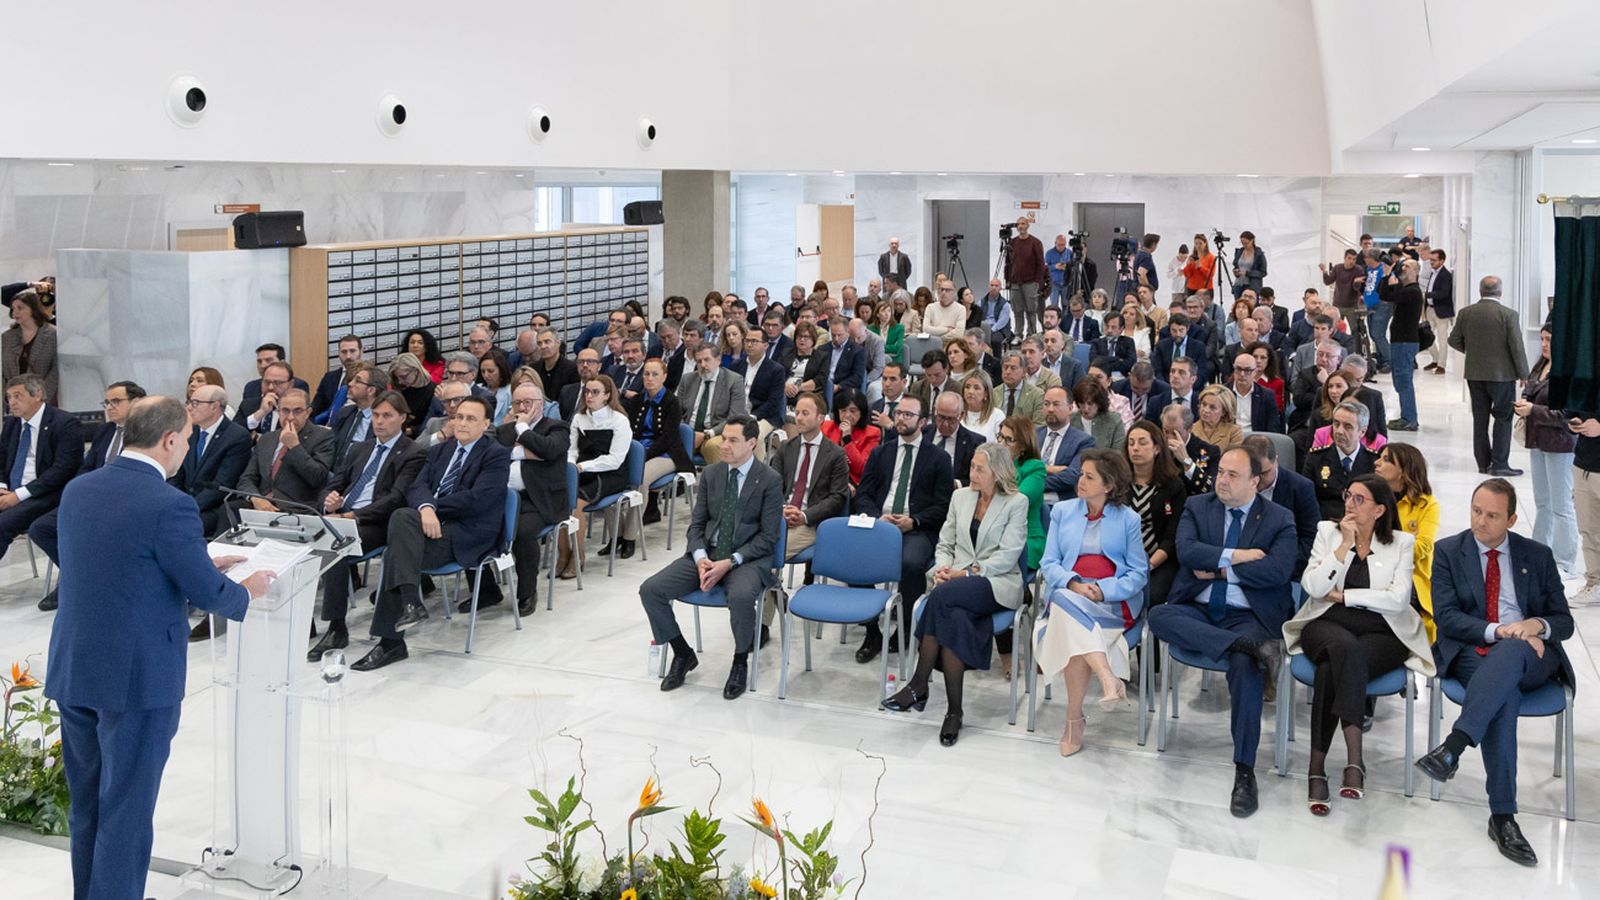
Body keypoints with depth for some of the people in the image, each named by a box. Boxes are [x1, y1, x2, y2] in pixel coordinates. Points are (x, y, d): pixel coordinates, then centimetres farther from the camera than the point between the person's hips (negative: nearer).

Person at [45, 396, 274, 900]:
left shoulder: (78, 490, 4)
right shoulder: (169, 505, -19)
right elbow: (208, 594, -13)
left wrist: (201, 564, 21)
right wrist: (247, 592, 8)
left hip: (72, 670, 7)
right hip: (137, 679, -7)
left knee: (86, 805, 20)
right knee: (125, 811, 5)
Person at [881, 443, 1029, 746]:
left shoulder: (1016, 503, 1)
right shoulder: (960, 496, 17)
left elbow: (1008, 556, -7)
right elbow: (944, 543, 19)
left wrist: (968, 572, -15)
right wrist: (942, 566, -4)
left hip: (996, 584, -4)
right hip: (955, 581, 4)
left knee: (942, 595, -34)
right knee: (954, 618, -33)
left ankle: (918, 686, -27)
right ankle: (954, 711, -28)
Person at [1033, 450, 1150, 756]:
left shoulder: (1128, 518, 9)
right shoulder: (1062, 511, 15)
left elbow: (1139, 573, 4)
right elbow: (1049, 563, 8)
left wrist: (1102, 591, -13)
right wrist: (1073, 583, -14)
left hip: (1113, 601, -2)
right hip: (1068, 592, 2)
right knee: (1066, 603, -36)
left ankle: (1074, 717, -28)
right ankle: (1109, 681, -47)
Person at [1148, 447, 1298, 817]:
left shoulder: (1279, 519, 6)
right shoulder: (1197, 507, 11)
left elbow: (1278, 570, -10)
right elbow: (1185, 550, -6)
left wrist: (1220, 569, -7)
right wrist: (1233, 556, -13)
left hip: (1248, 616, -2)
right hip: (1198, 610, 3)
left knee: (1246, 667, -32)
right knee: (1158, 616, -30)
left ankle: (1244, 771, -25)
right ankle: (1247, 646, -35)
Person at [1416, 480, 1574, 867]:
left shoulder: (1537, 555, 15)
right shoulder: (1448, 551, 10)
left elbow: (1564, 621, 12)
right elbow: (1446, 617, -1)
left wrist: (1538, 625, -12)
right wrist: (1497, 630, -17)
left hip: (1530, 657, 1)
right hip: (1472, 653, -1)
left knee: (1509, 653, -38)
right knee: (1504, 691, -37)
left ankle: (1452, 747, -50)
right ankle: (1502, 814, -39)